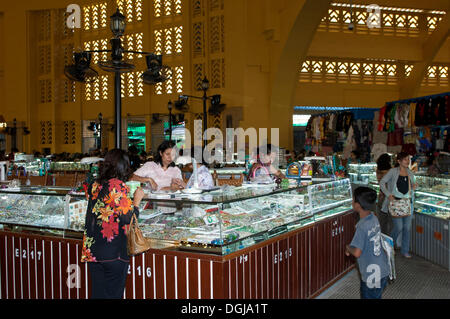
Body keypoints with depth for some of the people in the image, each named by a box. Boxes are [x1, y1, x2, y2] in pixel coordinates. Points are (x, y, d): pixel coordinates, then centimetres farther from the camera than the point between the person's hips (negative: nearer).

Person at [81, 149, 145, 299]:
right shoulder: (118, 186, -14)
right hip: (113, 252, -6)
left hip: (91, 251, 6)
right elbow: (128, 217, -16)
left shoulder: (94, 185, 6)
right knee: (113, 293, 5)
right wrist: (137, 199, -1)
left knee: (97, 292, 13)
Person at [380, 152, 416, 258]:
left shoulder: (410, 173, 9)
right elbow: (382, 182, -3)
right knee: (398, 227, -7)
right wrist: (388, 194, -13)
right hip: (395, 202, -5)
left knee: (407, 227, 6)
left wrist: (413, 187, -2)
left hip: (406, 202, 5)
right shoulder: (393, 171, -6)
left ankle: (405, 251, 21)